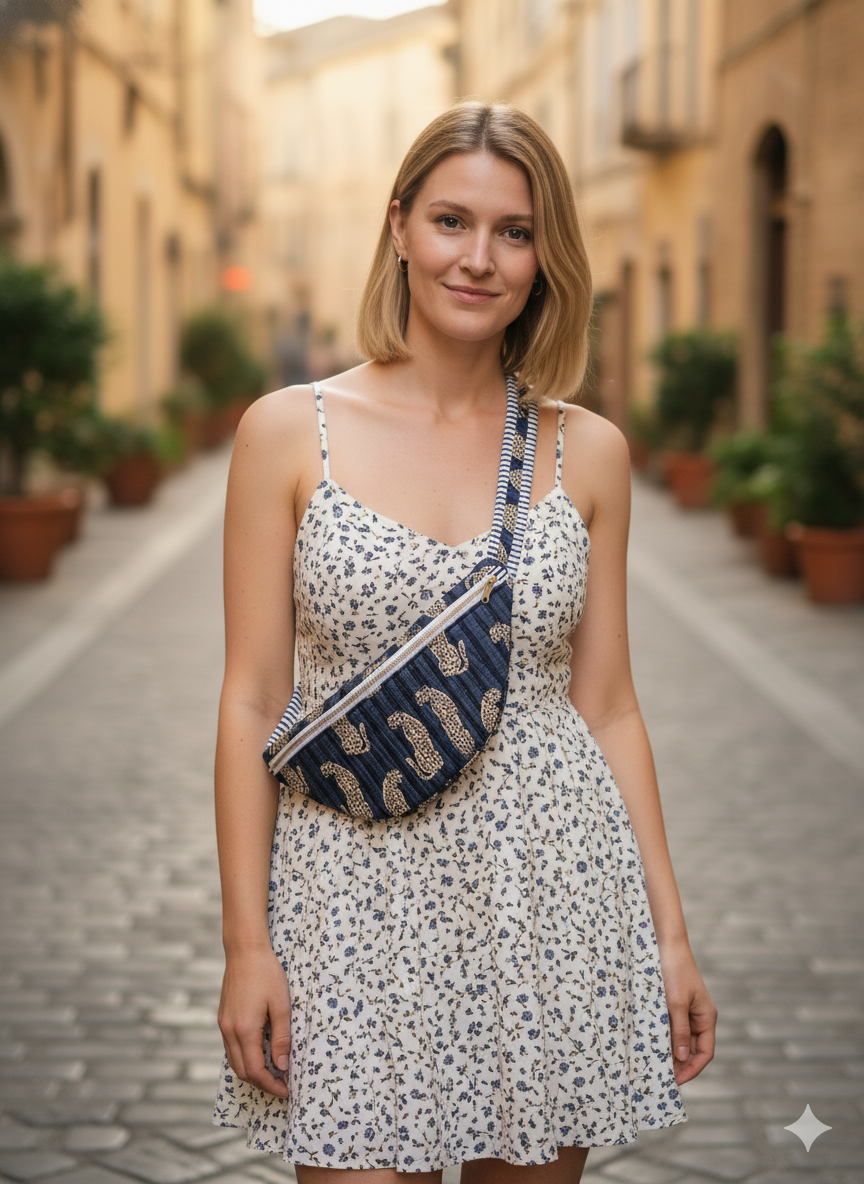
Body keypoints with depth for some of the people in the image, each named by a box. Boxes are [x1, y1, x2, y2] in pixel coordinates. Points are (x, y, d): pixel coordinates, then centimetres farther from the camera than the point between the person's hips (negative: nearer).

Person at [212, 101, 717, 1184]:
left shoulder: (588, 451, 4)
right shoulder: (291, 432, -1)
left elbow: (607, 708, 8)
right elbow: (251, 701, -1)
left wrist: (669, 934, 6)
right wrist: (246, 943, -5)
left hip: (553, 890, 2)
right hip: (358, 895, -2)